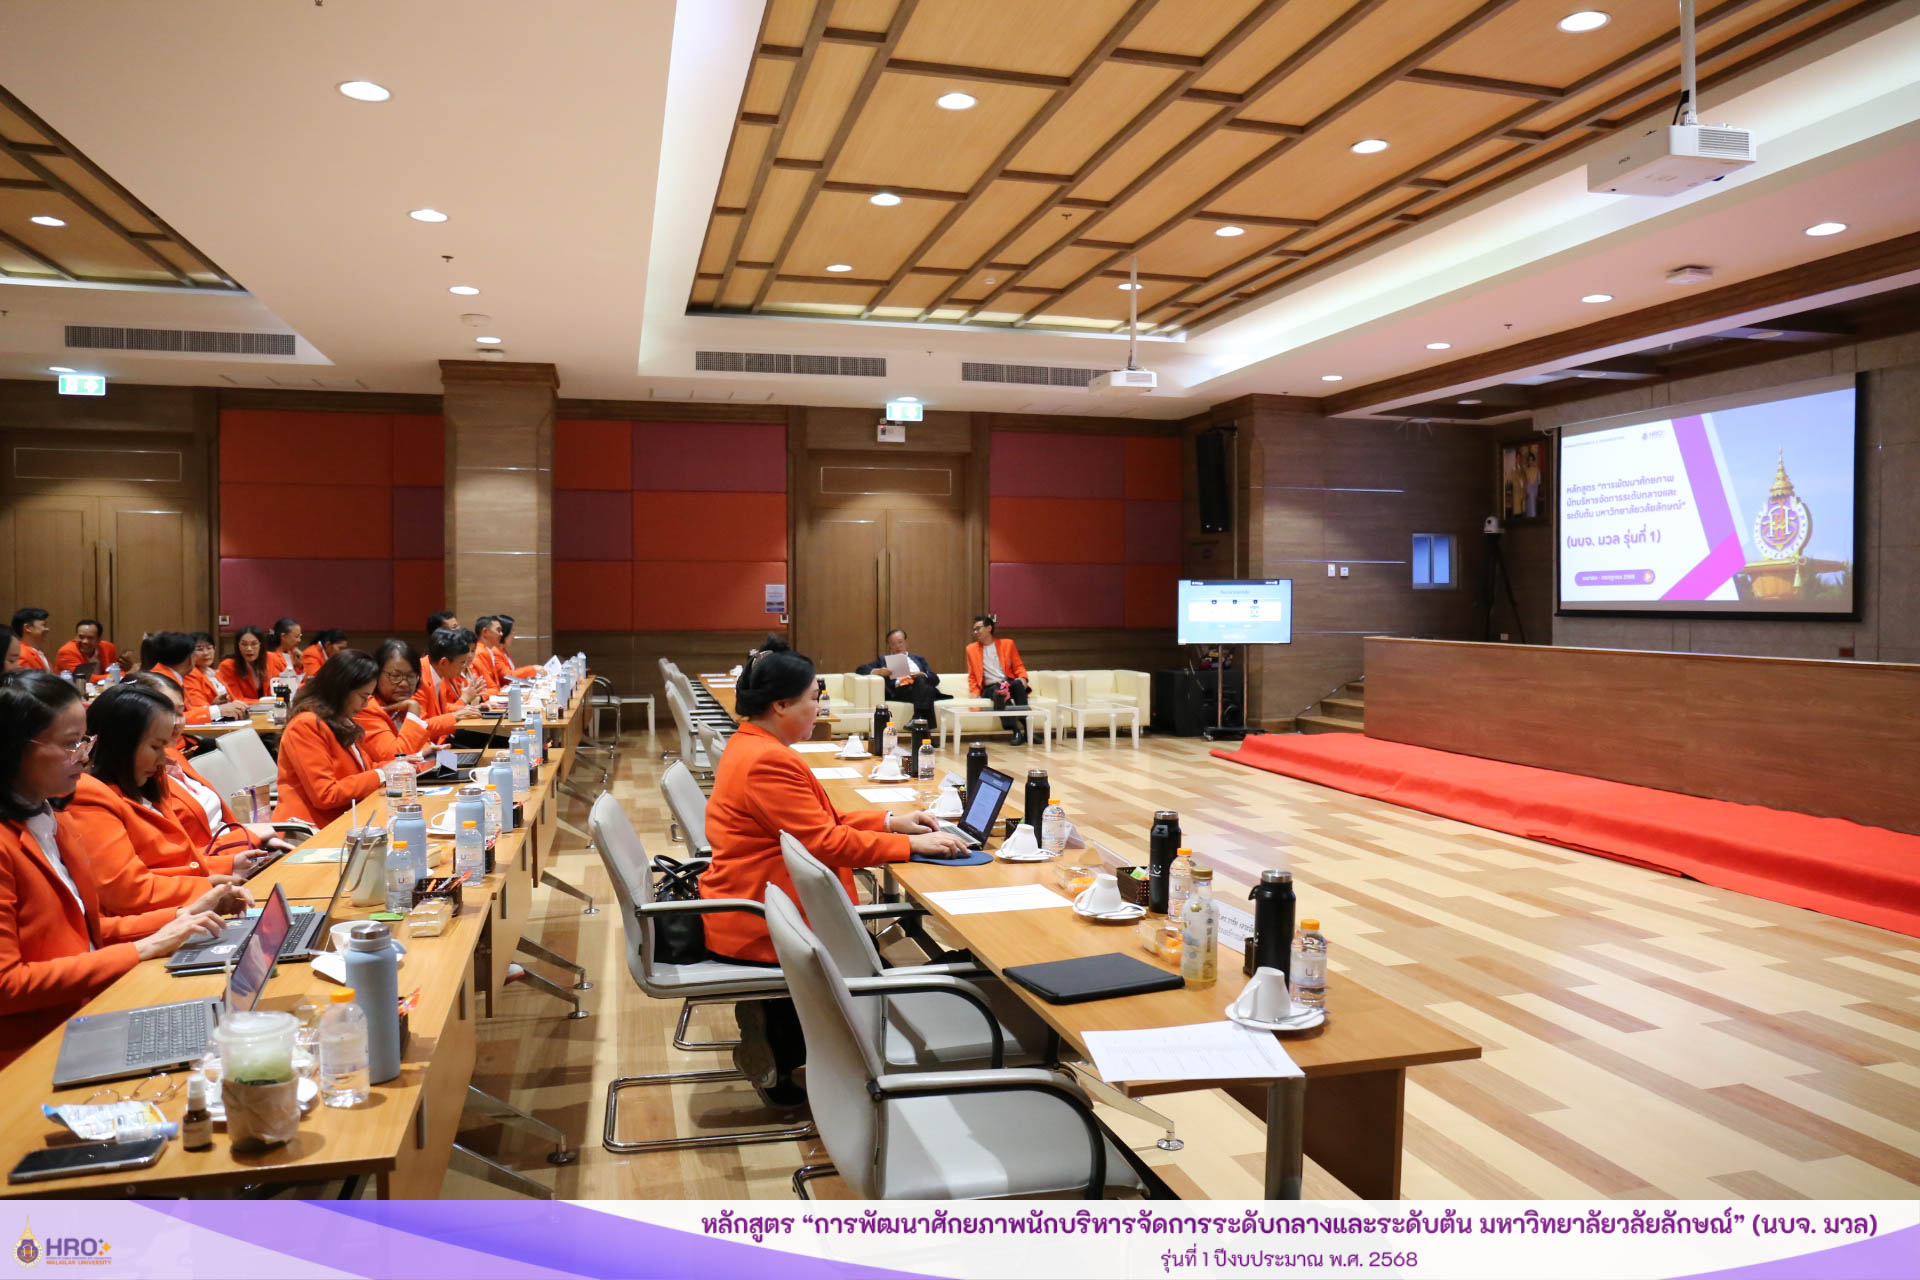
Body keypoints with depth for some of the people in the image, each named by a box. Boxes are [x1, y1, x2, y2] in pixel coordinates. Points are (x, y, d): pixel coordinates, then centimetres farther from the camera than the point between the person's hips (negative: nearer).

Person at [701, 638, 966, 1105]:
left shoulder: (752, 745, 9)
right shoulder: (768, 763, -24)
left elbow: (820, 821, 13)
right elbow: (826, 842, -24)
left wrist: (891, 821, 5)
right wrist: (910, 844, -18)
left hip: (747, 905, 10)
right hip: (756, 925, -10)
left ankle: (770, 1030, 21)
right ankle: (776, 1057, 16)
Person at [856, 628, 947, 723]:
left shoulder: (918, 659, 31)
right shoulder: (883, 660, 28)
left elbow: (935, 679, 21)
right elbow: (860, 669, 16)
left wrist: (922, 675, -3)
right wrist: (878, 671, -4)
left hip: (921, 687, 2)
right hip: (899, 690, -2)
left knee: (920, 680, -36)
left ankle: (919, 719, -53)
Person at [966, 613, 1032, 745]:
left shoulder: (1007, 644, 12)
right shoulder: (971, 649, 14)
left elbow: (1018, 666, 10)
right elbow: (972, 676, 16)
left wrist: (1023, 678, -11)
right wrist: (975, 692, -1)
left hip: (1009, 683, 1)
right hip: (990, 688, -1)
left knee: (1018, 683, -35)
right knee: (999, 693, -37)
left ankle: (1025, 727, -37)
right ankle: (1016, 731, -42)